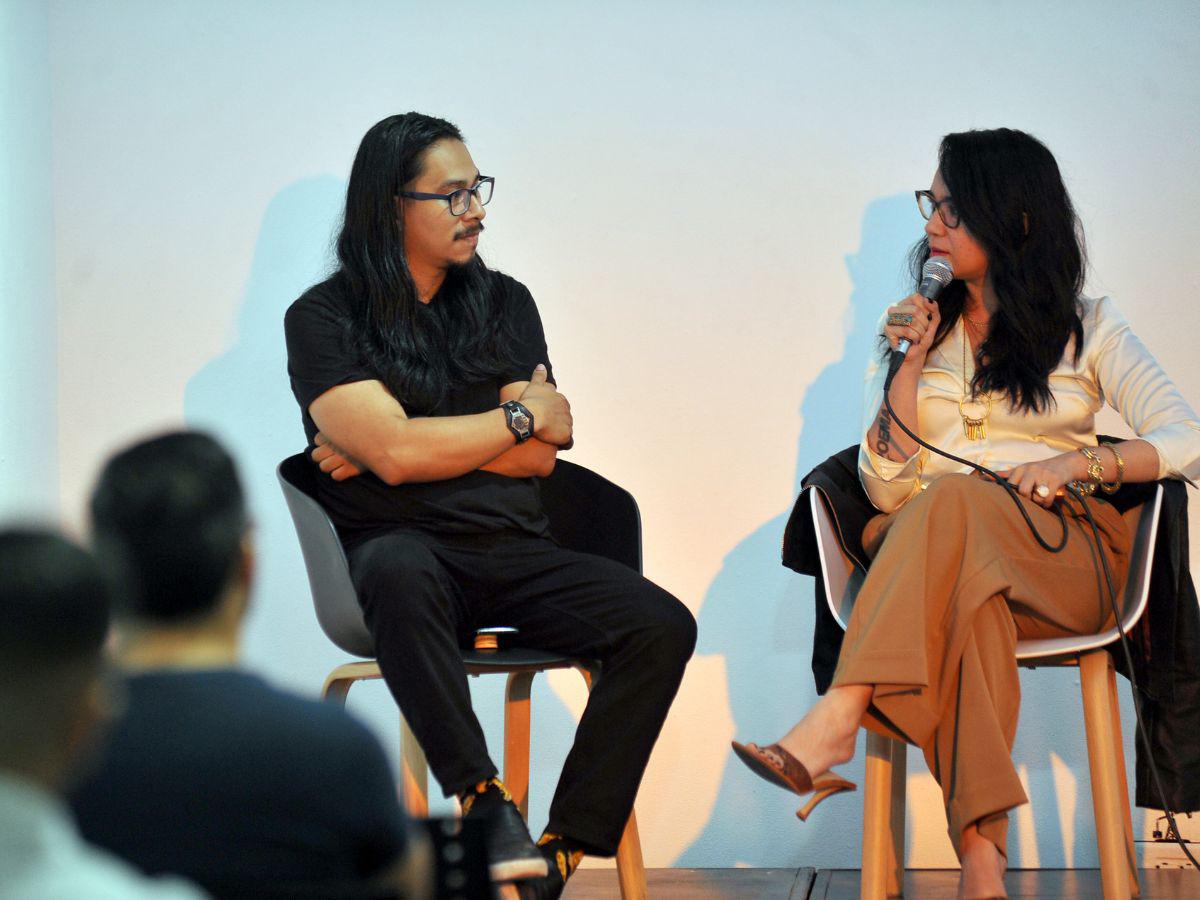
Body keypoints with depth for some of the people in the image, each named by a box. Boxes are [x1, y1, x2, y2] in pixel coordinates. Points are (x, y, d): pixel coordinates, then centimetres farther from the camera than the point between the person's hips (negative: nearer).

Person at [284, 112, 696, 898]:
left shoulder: (504, 303, 16)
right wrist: (520, 416, 0)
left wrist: (411, 440, -5)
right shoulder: (325, 318, 1)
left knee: (662, 626, -19)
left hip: (515, 552, 5)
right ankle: (482, 803, -33)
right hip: (410, 549, -4)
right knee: (396, 567, -41)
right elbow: (393, 454, -13)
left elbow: (541, 456, 5)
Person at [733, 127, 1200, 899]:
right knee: (964, 596, -39)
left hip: (1060, 559, -1)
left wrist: (1076, 465, -17)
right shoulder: (919, 327, 20)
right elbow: (887, 490, 8)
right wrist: (909, 366, -1)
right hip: (941, 552, 1)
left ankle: (835, 723, -50)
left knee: (953, 503, -37)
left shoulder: (1088, 329, 13)